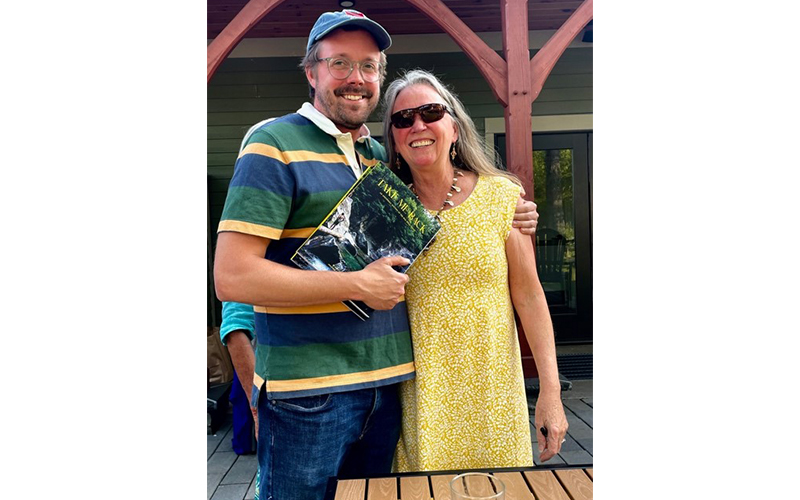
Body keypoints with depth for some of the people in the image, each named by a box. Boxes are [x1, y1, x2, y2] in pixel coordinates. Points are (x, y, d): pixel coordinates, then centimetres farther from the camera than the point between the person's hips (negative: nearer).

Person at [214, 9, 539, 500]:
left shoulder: (383, 156, 11)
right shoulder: (274, 144, -10)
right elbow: (232, 277, -18)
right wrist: (359, 285, -18)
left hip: (388, 382, 7)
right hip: (307, 391, -6)